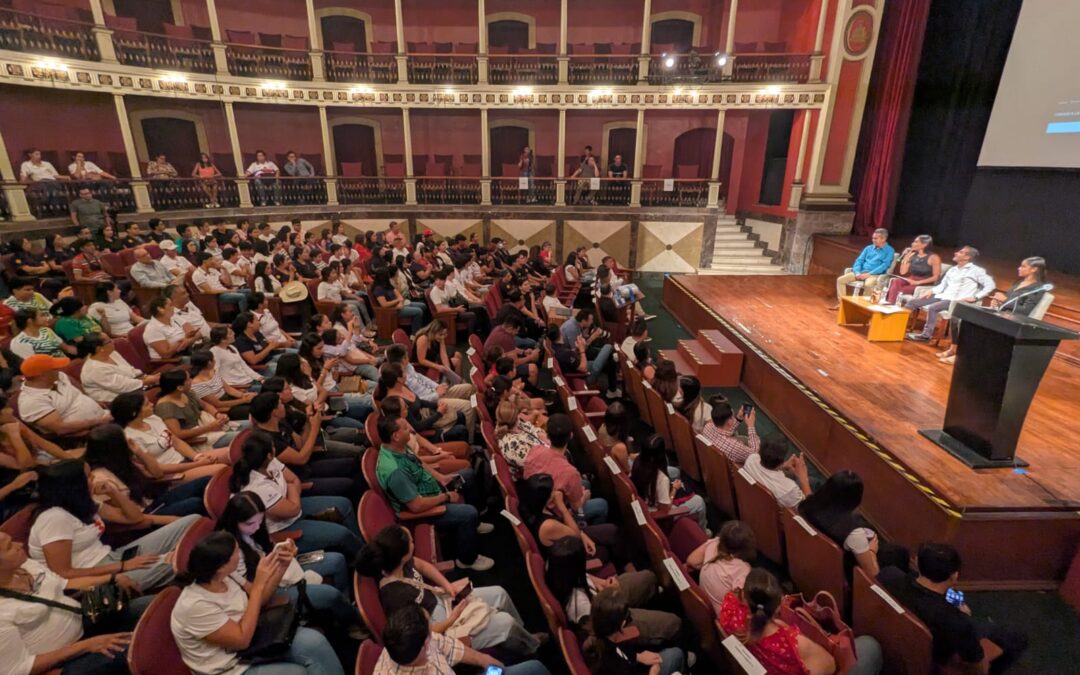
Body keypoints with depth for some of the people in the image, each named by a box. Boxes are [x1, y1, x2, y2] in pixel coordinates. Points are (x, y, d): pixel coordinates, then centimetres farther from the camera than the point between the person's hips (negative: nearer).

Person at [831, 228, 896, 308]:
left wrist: (869, 274, -20)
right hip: (861, 272, 6)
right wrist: (857, 272, -8)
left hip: (875, 274, -5)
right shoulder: (869, 248, 17)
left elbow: (884, 265, -11)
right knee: (840, 279, -13)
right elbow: (859, 260, 12)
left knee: (868, 285, -40)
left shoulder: (889, 251, 1)